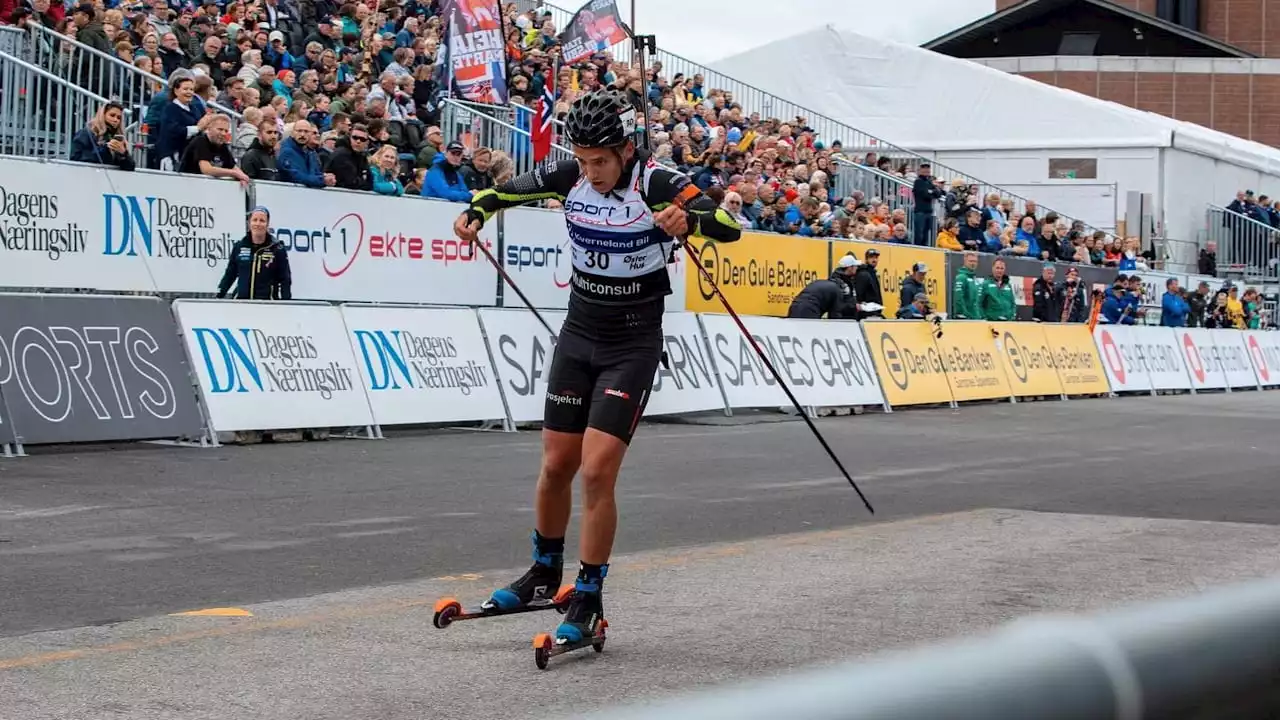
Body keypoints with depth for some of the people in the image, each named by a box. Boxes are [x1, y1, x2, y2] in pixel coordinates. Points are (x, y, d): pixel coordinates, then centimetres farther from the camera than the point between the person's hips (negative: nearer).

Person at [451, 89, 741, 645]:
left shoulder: (656, 183, -18)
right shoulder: (569, 175, -5)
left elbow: (729, 228, -28)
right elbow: (509, 189, 13)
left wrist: (688, 218, -48)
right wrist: (476, 212, -7)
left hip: (634, 344, -5)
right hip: (579, 334, 5)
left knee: (597, 471, -13)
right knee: (556, 466, 10)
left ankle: (588, 600, 0)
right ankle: (545, 572, 32)